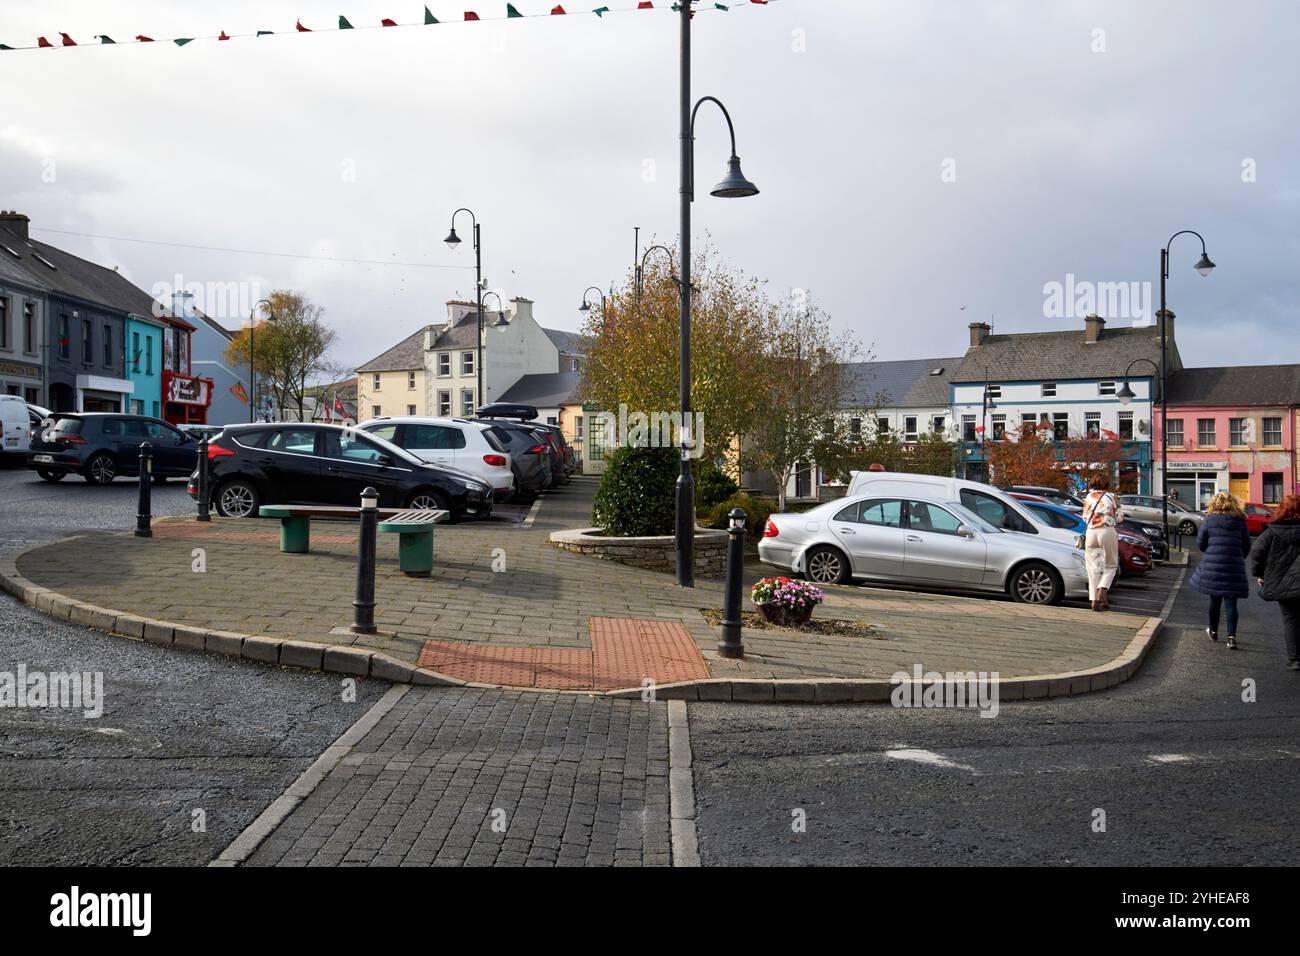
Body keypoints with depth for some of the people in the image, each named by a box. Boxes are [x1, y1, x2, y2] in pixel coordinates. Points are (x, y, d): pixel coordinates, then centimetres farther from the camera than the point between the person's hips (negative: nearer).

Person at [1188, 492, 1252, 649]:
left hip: (1212, 566, 0)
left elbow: (1200, 543, -1)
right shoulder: (1240, 522, 2)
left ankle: (1213, 631, 32)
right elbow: (1246, 546, 6)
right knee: (1231, 602, 2)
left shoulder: (1209, 520, -3)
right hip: (1234, 568, 0)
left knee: (1215, 600, 16)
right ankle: (1232, 637, -7)